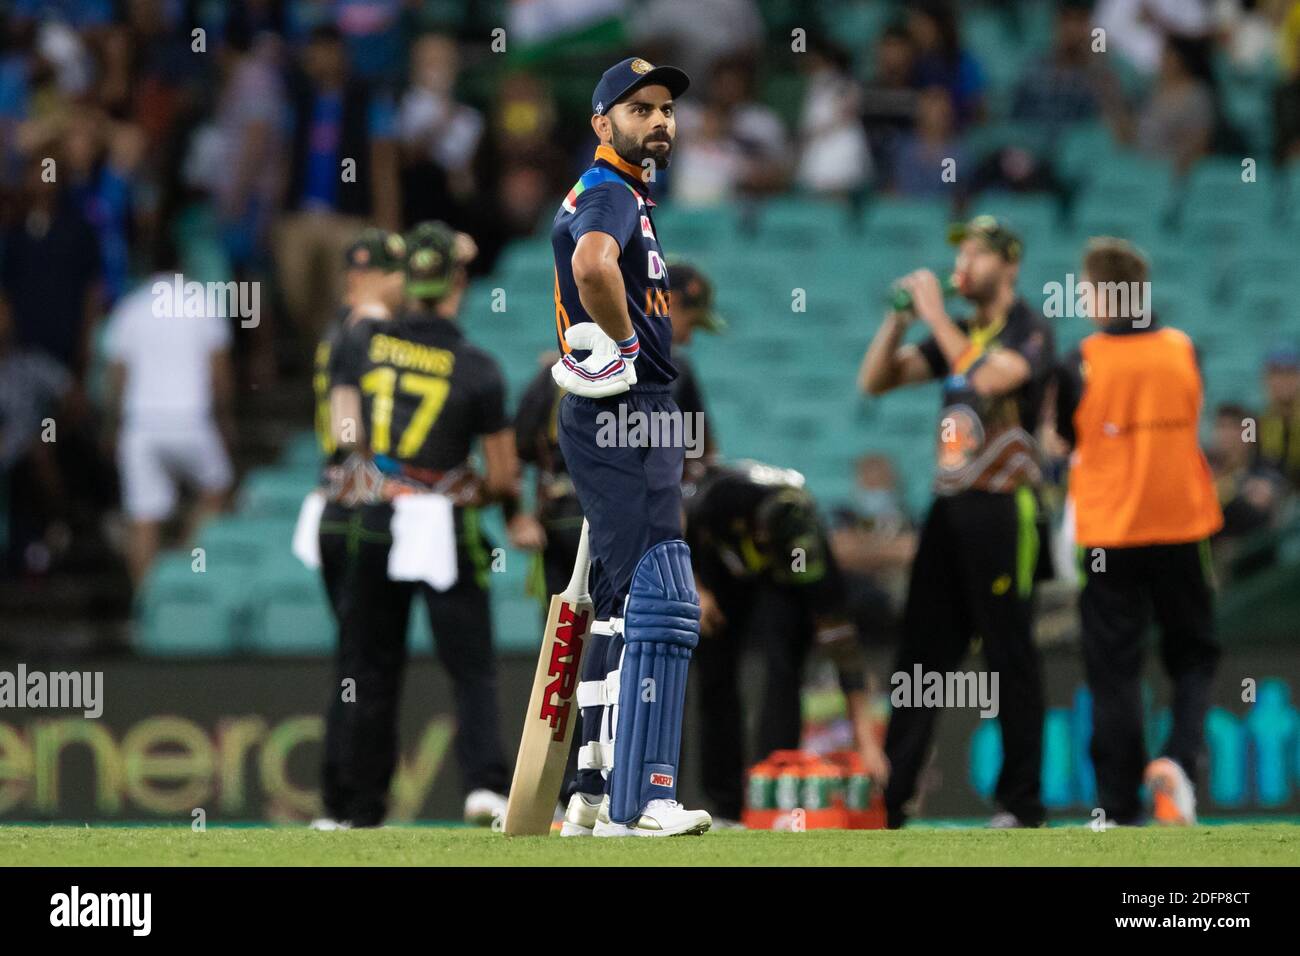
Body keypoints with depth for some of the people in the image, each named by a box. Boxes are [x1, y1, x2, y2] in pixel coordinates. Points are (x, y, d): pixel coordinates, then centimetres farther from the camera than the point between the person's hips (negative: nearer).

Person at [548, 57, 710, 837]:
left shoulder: (630, 197, 20)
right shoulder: (609, 194, -12)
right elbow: (592, 264, -35)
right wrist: (624, 346, -20)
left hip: (639, 420, 11)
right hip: (621, 416, -11)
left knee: (625, 609, 15)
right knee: (664, 602, -17)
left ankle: (595, 798, 20)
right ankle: (637, 802, -22)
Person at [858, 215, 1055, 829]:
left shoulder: (1029, 332, -4)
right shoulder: (956, 336, 18)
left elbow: (992, 378, -23)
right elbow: (875, 381, 17)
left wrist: (935, 316, -16)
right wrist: (899, 318, 3)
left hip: (1004, 509, -7)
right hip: (949, 505, 7)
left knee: (1010, 657, -5)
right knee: (921, 651, 5)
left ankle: (1021, 801, -1)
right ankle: (886, 797, 5)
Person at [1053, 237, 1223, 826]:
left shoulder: (1083, 362, -9)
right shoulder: (1183, 351, -1)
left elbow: (1064, 441, 2)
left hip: (1108, 530, -2)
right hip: (1183, 525, 2)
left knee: (1114, 670, 4)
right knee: (1192, 657, 14)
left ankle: (1119, 810, 3)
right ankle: (1177, 759, -11)